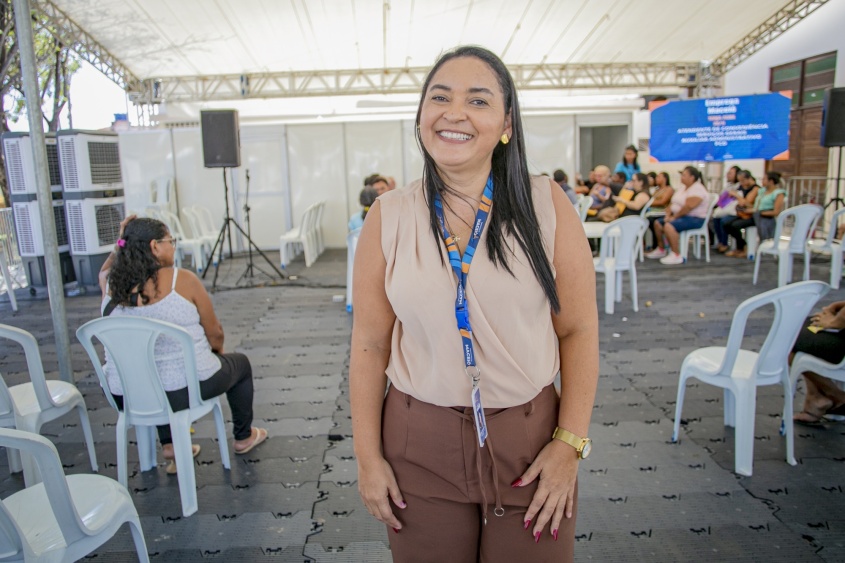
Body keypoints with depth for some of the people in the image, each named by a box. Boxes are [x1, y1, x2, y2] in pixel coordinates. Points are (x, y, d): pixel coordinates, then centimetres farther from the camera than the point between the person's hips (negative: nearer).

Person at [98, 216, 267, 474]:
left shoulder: (112, 285, -5)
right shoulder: (183, 280, -17)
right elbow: (214, 333, -6)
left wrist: (120, 245, 5)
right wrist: (217, 351, 16)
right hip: (184, 389, -4)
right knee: (240, 363, 25)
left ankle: (170, 445, 29)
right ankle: (244, 436, 42)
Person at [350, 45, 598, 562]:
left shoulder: (546, 205, -5)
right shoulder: (388, 218, -2)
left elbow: (579, 331, -3)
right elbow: (371, 343, -1)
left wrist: (570, 443, -7)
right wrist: (368, 455, -1)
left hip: (530, 440, 0)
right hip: (420, 445, 1)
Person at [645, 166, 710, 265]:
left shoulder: (697, 189, -17)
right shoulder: (683, 189, 14)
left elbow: (689, 206, -28)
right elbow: (673, 203, 13)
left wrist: (674, 217, -21)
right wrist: (668, 215, -3)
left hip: (695, 219, -10)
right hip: (679, 216, 10)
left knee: (669, 226, -32)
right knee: (658, 223, 8)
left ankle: (676, 255, -26)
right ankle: (661, 250, 18)